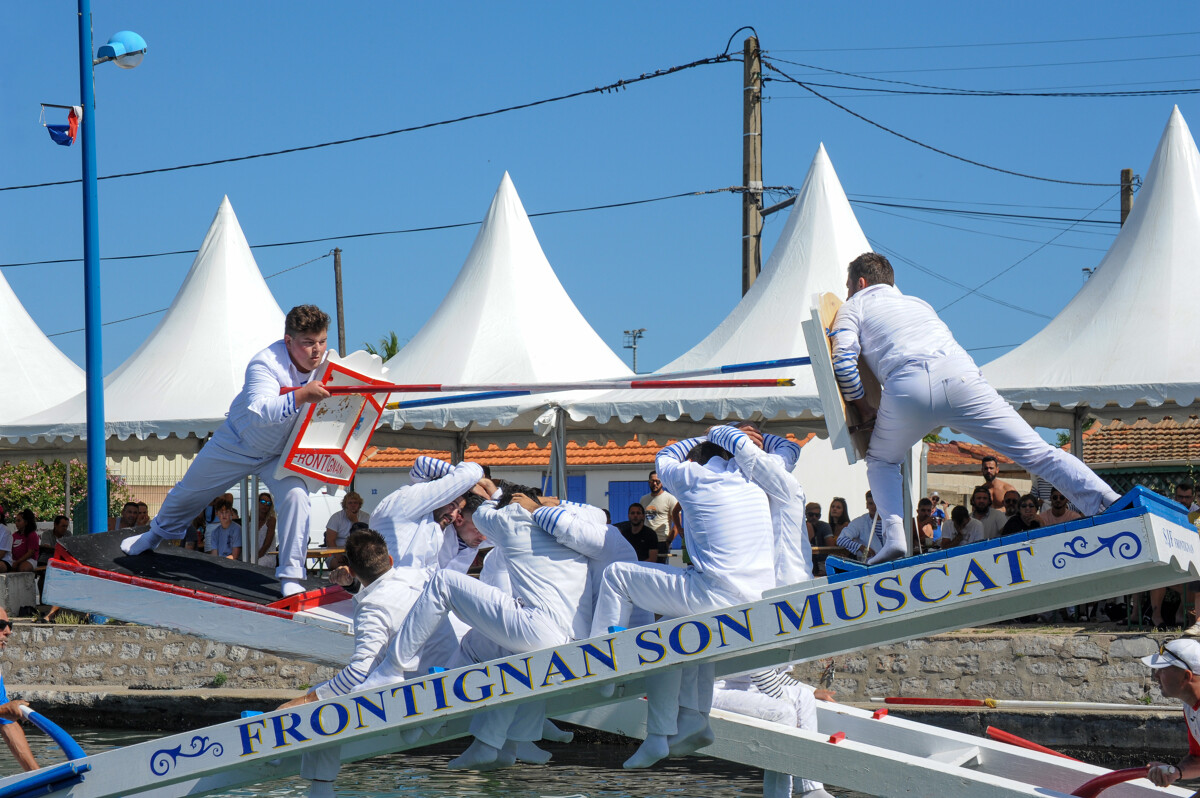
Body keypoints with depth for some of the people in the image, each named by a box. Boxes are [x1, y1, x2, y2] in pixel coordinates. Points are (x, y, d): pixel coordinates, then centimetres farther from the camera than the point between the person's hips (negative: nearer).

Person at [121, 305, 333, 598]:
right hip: (237, 444, -2)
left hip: (280, 453, 2)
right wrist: (300, 396, -65)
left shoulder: (325, 364, -17)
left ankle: (291, 577, -17)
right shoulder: (265, 364, -35)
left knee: (296, 495, -26)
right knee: (189, 492, 18)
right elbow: (258, 411, -53)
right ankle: (159, 532, 51)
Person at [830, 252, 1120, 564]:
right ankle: (1108, 502, -18)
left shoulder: (854, 307, 25)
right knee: (1035, 452, -1)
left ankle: (893, 536, 2)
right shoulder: (916, 302, 41)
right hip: (959, 373, 3)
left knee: (881, 462, 23)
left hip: (907, 386, -3)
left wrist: (864, 408, 20)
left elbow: (843, 360, 9)